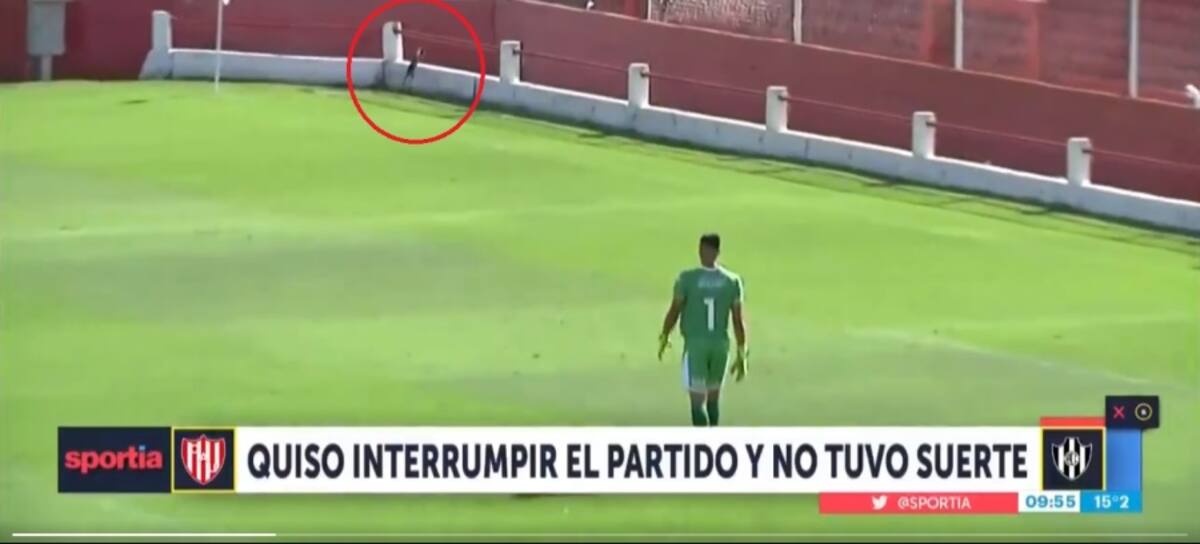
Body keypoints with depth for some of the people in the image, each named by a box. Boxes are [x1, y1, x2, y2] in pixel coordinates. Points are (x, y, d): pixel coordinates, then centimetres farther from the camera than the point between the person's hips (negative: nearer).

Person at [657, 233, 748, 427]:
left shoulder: (687, 278, -9)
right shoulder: (732, 281, -2)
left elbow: (675, 311, -4)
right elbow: (738, 320, -1)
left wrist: (664, 337, 15)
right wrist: (742, 355, 5)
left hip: (695, 344, -3)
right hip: (721, 345, 3)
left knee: (697, 400, -4)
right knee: (713, 397, 19)